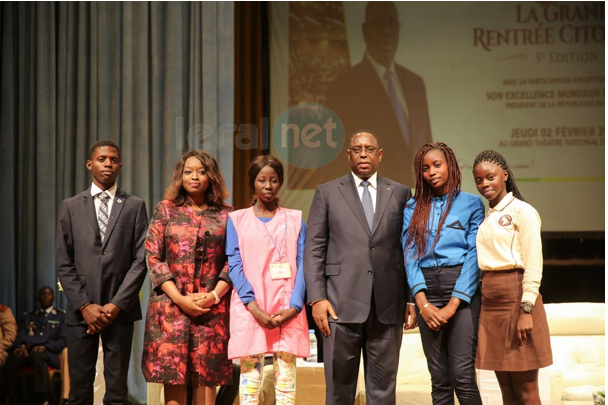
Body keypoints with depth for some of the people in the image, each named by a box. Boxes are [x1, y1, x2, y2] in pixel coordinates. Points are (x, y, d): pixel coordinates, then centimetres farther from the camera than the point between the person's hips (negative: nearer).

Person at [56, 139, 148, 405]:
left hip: (120, 310, -1)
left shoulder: (135, 206, 6)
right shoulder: (70, 207, 9)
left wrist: (116, 305, -9)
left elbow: (140, 260, -1)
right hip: (81, 311, 1)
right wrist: (84, 306, -7)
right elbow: (64, 264, 4)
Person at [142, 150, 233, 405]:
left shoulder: (226, 214, 8)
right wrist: (180, 298, -9)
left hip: (212, 306, 0)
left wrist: (214, 295, -11)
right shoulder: (166, 210, 7)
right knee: (173, 375, -2)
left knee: (206, 375, 0)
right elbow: (153, 257, 1)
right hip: (171, 304, 0)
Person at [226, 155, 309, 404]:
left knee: (286, 374, -1)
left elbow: (302, 264, 4)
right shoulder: (237, 220, 8)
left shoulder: (295, 219, 11)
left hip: (287, 311, 1)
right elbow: (235, 266, 0)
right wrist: (254, 306, -14)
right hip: (250, 309, -1)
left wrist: (294, 306, -11)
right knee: (250, 373, -2)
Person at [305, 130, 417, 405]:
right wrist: (316, 298, -6)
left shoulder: (401, 194, 11)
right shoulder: (327, 193, 8)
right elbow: (314, 250, 4)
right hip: (342, 304, -1)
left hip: (388, 306, 1)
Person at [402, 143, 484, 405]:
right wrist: (423, 303, -10)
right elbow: (410, 256, 4)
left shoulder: (471, 203, 5)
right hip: (426, 291, 3)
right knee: (439, 380, 4)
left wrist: (453, 304, -12)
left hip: (462, 290, -3)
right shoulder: (413, 209, 13)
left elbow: (474, 255, -3)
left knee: (463, 376, -12)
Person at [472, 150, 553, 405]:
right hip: (490, 304, 7)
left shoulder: (522, 211, -5)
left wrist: (526, 311, -17)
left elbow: (534, 265, -11)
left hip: (516, 298, -7)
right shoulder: (487, 216, 16)